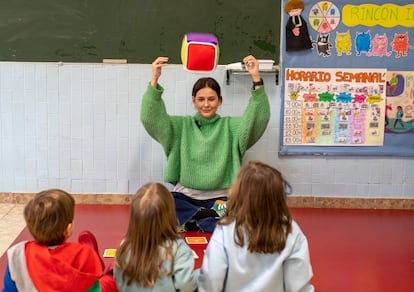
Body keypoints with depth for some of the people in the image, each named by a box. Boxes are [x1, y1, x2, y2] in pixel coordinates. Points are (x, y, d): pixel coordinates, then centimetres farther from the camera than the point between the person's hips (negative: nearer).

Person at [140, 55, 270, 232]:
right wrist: (154, 80, -20)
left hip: (219, 199, -1)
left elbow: (259, 118, -11)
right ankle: (210, 218, -20)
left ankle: (189, 222, -19)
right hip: (185, 196, 1)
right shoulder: (182, 126, 9)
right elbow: (151, 118, -6)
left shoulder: (230, 126, 6)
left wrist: (256, 79, -25)